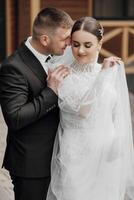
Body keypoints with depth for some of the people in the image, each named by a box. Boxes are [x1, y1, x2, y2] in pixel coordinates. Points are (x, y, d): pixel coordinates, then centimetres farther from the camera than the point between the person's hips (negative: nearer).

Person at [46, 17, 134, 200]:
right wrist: (103, 75, -21)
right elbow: (82, 109, -21)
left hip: (108, 157, 4)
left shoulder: (113, 72, 3)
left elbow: (118, 118, 8)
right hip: (76, 157, -3)